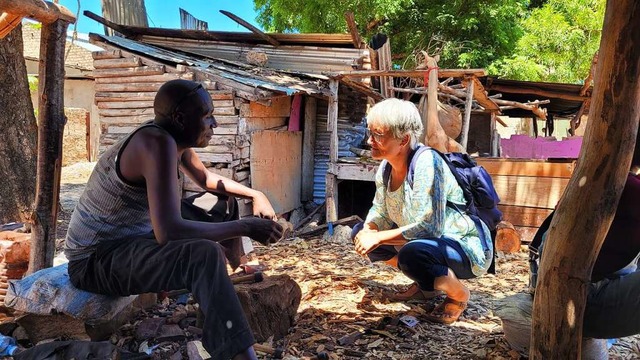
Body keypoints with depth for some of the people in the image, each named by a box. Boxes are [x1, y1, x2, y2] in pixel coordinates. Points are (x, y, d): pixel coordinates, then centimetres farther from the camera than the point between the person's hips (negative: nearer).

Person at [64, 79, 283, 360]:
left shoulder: (174, 137, -1)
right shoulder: (157, 143, -28)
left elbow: (206, 179, 19)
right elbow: (169, 231, -38)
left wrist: (255, 194, 6)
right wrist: (245, 227, -30)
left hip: (136, 236, 10)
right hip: (97, 258, -10)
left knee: (223, 201, 17)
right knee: (205, 255, -36)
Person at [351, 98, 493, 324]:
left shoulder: (426, 162, -27)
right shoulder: (386, 167, -4)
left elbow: (429, 226, -32)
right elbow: (380, 212, 6)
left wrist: (378, 237, -26)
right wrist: (368, 231, -16)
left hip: (467, 248, -8)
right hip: (427, 243, 8)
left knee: (412, 253, -38)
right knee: (360, 232, 2)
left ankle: (459, 295, -3)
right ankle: (426, 283, 14)